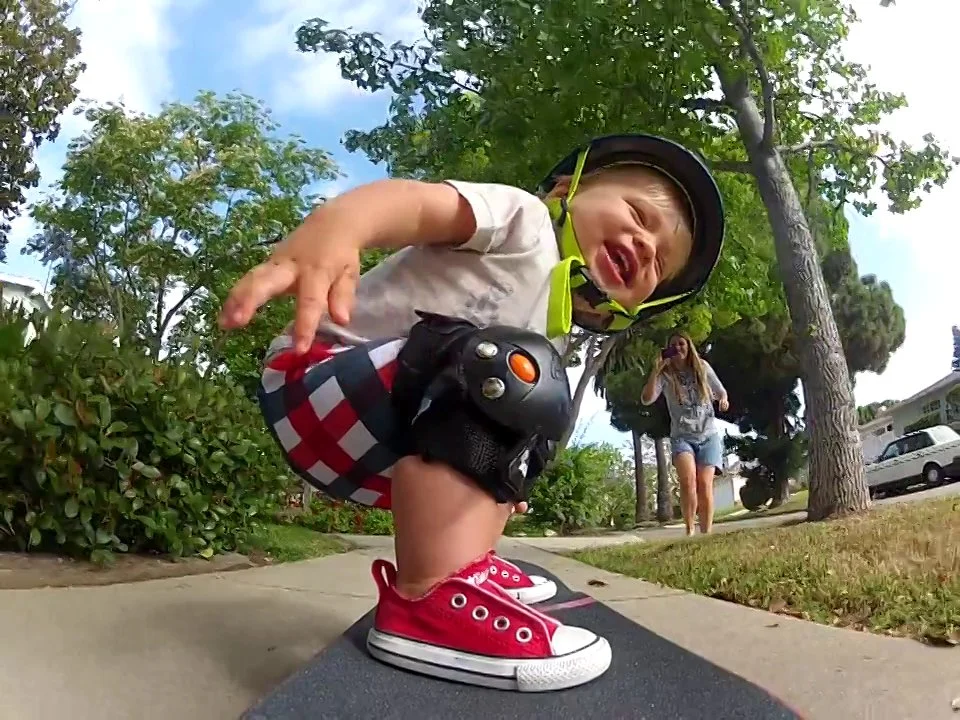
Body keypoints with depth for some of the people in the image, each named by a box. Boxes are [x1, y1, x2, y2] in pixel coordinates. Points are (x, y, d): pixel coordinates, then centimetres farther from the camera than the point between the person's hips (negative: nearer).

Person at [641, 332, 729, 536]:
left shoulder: (702, 367, 7)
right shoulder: (665, 375, 1)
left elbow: (721, 392, 19)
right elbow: (646, 399, -13)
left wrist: (724, 400, -5)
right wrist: (655, 370, -20)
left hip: (708, 435, 2)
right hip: (681, 437, -1)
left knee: (704, 484, -14)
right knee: (688, 479, -26)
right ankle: (689, 531, -18)